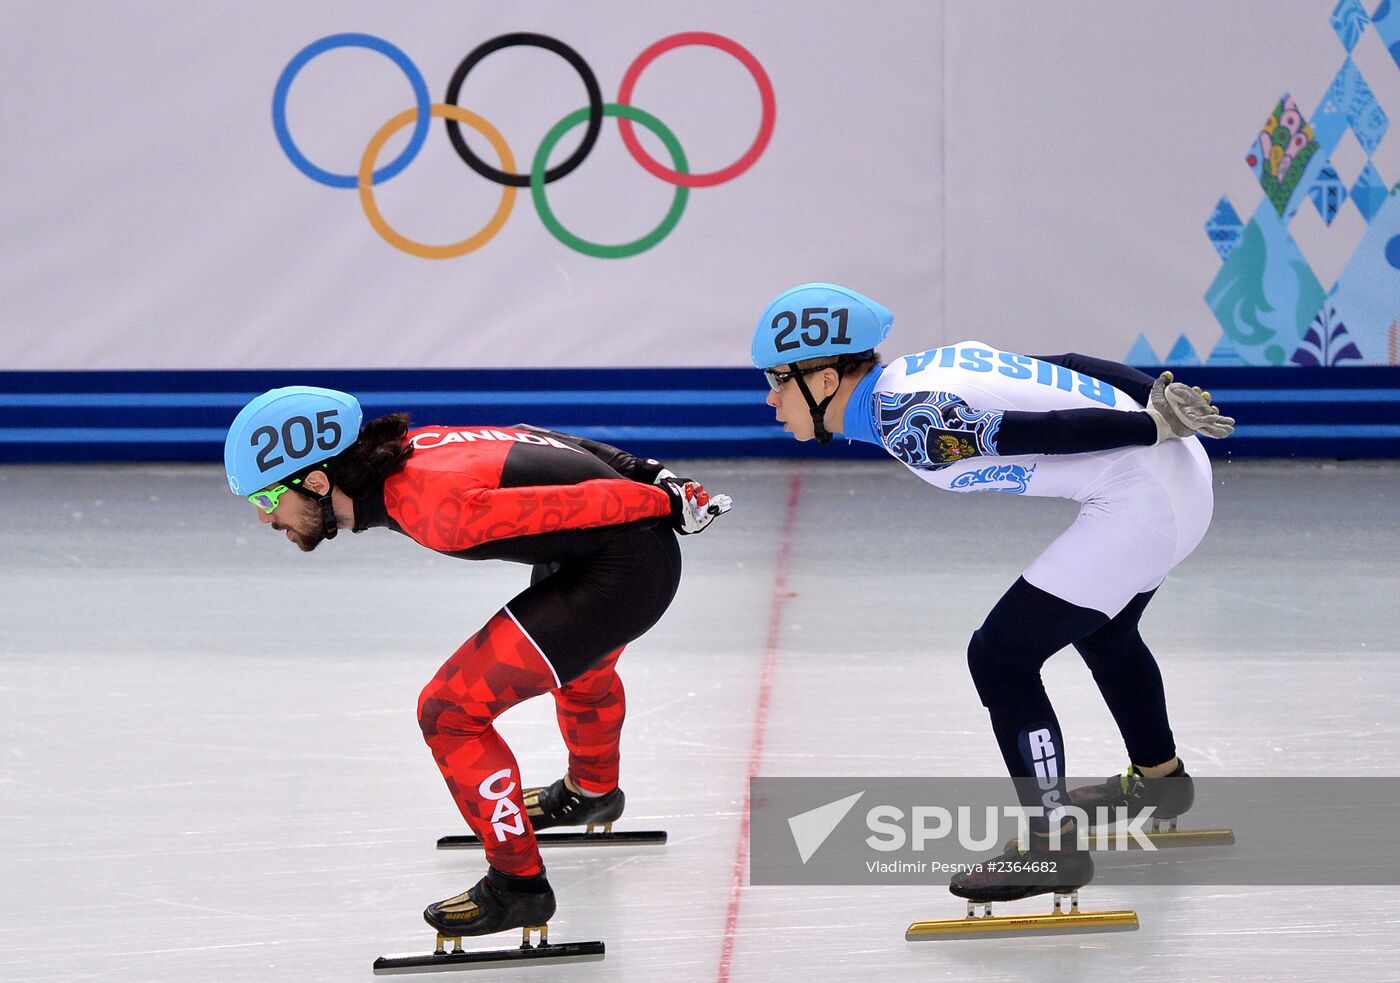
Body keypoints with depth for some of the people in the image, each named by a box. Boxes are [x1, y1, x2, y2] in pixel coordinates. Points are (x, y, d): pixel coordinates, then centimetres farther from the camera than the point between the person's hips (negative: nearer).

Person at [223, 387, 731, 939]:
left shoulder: (436, 510, -29)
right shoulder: (402, 450, -3)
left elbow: (590, 502, -24)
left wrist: (668, 503, -9)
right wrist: (649, 475, 14)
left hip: (623, 572, -9)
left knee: (450, 710, -8)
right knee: (581, 672, 39)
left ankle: (518, 883, 5)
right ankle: (592, 792, 68)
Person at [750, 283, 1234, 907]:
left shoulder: (906, 422, -18)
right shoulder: (919, 371, 9)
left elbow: (1045, 431, -22)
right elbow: (1065, 369, 11)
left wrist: (1154, 421, -17)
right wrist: (1161, 396, 14)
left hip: (1141, 498, -10)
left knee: (1001, 656, -7)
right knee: (1102, 631, 34)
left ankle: (1053, 844, -3)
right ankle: (1158, 777, 57)